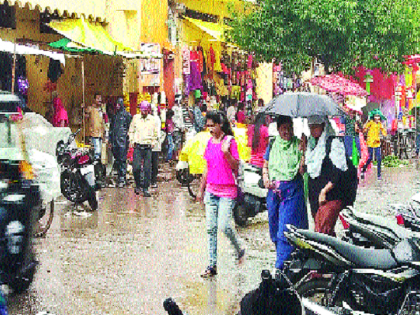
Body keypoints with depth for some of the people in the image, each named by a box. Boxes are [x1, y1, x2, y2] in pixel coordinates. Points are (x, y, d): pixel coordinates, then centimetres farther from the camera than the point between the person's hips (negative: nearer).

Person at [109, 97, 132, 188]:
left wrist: (128, 139, -9)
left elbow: (130, 128, -2)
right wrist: (110, 141, 18)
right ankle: (120, 176, 15)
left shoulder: (127, 115, -1)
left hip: (123, 140, -6)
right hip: (114, 141, 6)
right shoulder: (114, 115, 17)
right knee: (117, 160, 8)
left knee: (122, 160, -9)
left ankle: (122, 179, -8)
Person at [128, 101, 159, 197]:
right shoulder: (135, 118, 6)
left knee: (147, 169, -1)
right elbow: (131, 131, 14)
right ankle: (137, 185, 14)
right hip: (138, 146, -1)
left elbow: (155, 133, 17)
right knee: (136, 167, -9)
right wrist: (132, 141, 3)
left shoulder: (152, 119, 7)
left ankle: (146, 188, 6)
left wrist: (153, 142, 5)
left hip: (148, 147, 1)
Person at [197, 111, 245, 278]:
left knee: (224, 225, -13)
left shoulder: (230, 142, -6)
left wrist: (226, 153, -24)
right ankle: (212, 265, 7)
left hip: (227, 190, -6)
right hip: (211, 189, 6)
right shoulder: (210, 142, 12)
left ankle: (239, 250, 14)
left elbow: (236, 167, -9)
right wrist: (201, 189, 21)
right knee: (211, 228, 3)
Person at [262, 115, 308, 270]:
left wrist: (303, 152, -20)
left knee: (286, 229, -12)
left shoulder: (298, 145, 0)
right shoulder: (272, 145, 11)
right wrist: (266, 180, 2)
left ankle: (280, 266, -13)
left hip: (292, 190, -5)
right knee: (275, 228, 9)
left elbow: (302, 171, -8)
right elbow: (265, 167, 20)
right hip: (274, 190, 5)